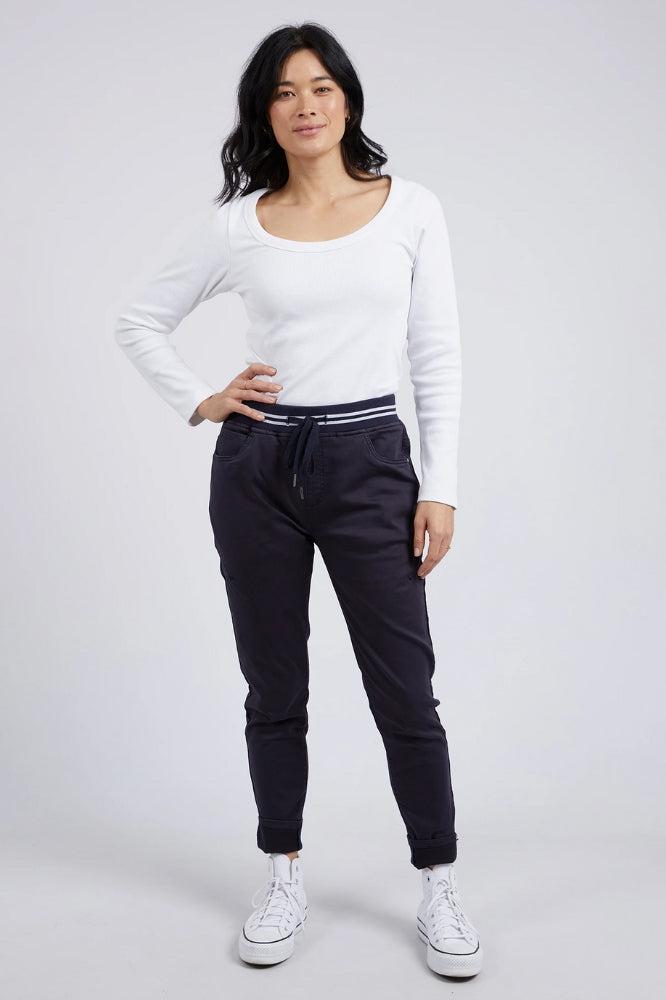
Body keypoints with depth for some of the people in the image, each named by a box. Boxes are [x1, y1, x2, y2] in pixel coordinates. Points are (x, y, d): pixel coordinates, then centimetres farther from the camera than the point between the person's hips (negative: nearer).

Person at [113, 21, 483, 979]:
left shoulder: (411, 208, 2)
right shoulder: (236, 224, 3)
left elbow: (438, 359, 1)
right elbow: (139, 319, 14)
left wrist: (441, 487, -4)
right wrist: (199, 403, 2)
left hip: (369, 463, -1)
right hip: (259, 467, 2)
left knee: (405, 691, 2)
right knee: (274, 688, 11)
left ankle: (439, 886, 19)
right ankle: (285, 878, 27)